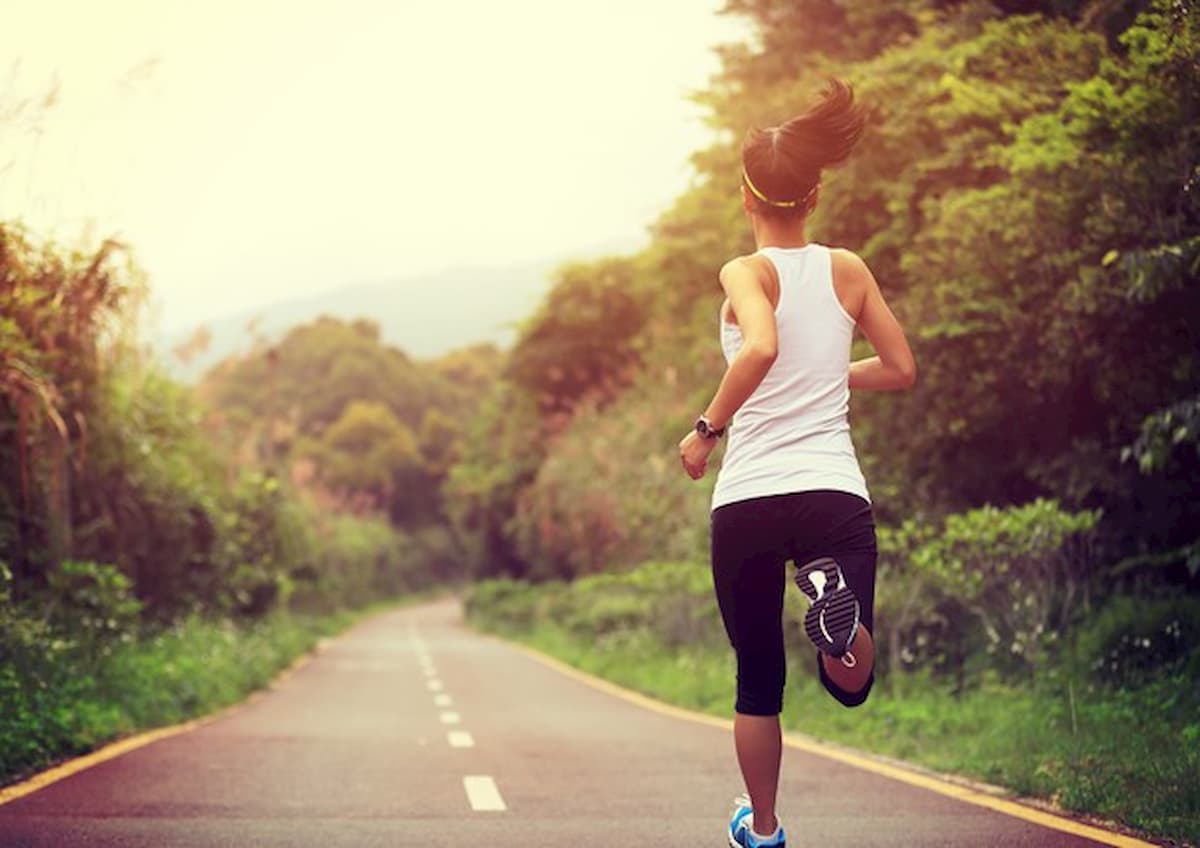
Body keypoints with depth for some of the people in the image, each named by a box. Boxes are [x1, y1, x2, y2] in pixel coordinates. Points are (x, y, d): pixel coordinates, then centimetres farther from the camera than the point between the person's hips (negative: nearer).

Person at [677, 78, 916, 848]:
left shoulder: (746, 273, -3)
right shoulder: (849, 270, 7)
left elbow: (761, 347, -24)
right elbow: (900, 369, 13)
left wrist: (707, 428, -12)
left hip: (747, 500, -1)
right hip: (836, 494, 1)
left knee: (759, 679, 17)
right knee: (852, 685, 7)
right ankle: (837, 597, -25)